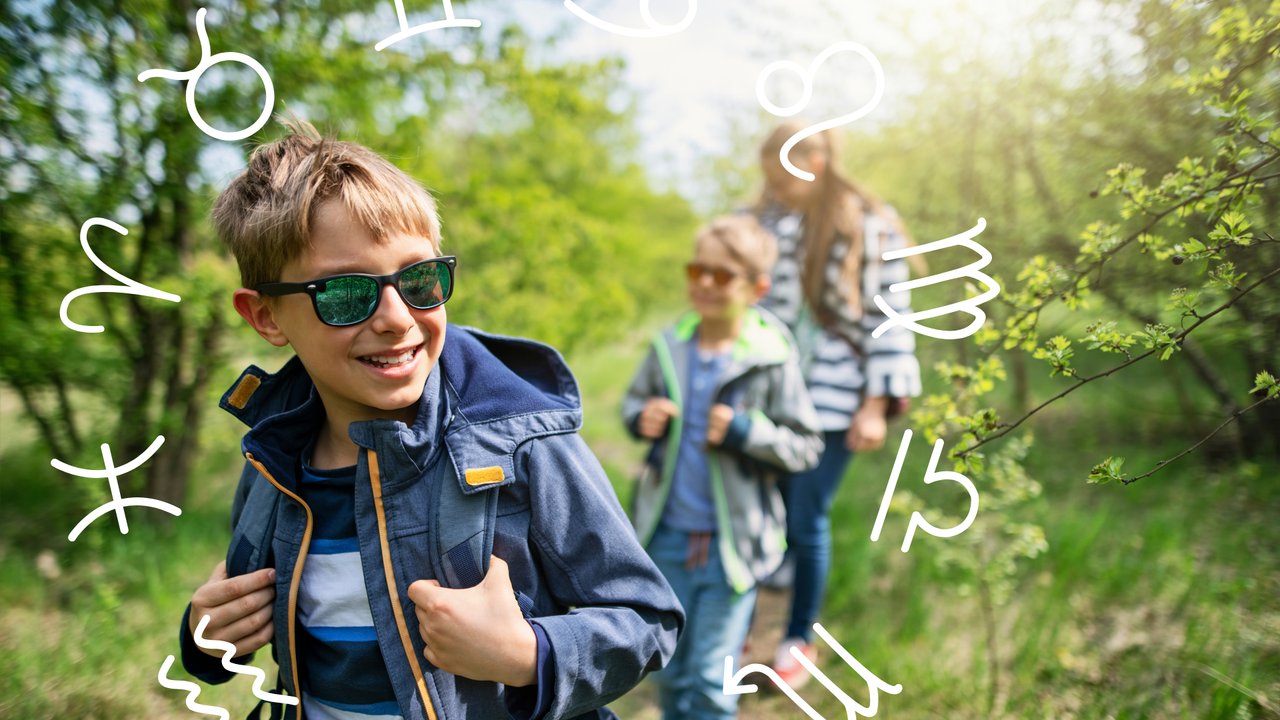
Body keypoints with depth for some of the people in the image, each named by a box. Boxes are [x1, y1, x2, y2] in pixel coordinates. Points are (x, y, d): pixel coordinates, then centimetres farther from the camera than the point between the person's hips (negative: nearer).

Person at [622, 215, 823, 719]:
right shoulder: (668, 347, -2)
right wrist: (641, 418, -8)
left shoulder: (771, 360, -12)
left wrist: (745, 432, -22)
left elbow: (806, 447, -8)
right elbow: (634, 400, 14)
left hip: (731, 543, -3)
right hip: (668, 537, 4)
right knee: (669, 670, 19)